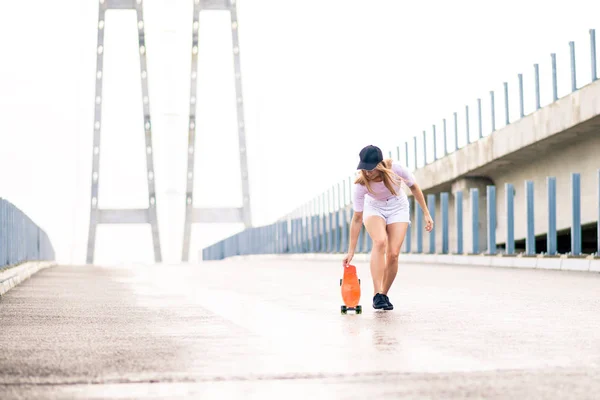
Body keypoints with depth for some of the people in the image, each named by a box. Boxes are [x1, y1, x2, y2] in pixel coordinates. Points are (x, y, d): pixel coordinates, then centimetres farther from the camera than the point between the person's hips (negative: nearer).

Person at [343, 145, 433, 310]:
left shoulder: (396, 169, -31)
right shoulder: (361, 184, -30)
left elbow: (414, 187, -9)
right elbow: (357, 218, -24)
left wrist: (426, 214, -4)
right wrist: (351, 251, -22)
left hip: (398, 207, 1)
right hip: (374, 208, -1)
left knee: (393, 254, -13)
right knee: (380, 242, -30)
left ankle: (384, 295, 6)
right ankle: (377, 295, -32)